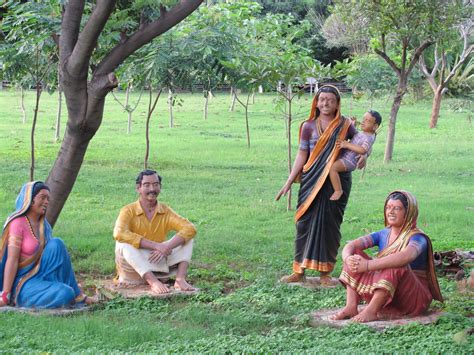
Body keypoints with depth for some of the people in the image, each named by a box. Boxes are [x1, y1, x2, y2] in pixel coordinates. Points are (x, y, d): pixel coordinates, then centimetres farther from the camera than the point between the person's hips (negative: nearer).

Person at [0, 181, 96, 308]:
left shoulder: (44, 225, 8)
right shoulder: (18, 223, -13)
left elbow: (56, 256, 13)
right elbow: (12, 261, -18)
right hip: (22, 283, -8)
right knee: (66, 294, -30)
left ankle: (76, 295, -8)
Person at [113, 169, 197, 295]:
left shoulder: (165, 211, 2)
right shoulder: (129, 211, -8)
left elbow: (190, 228, -12)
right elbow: (119, 233, -28)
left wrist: (167, 247, -29)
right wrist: (156, 245, -32)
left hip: (158, 265, 3)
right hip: (135, 269, -3)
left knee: (186, 238, -8)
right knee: (124, 243, -31)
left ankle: (180, 279, -28)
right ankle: (154, 283, -42)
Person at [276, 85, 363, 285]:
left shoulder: (345, 126, 4)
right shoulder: (308, 127, 5)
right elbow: (301, 156, 6)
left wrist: (363, 155, -5)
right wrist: (289, 182, 3)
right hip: (311, 181, 1)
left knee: (330, 224, 1)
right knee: (305, 222, 0)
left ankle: (325, 272, 8)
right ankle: (299, 271, 7)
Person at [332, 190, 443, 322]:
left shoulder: (417, 238, -12)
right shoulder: (383, 235, 6)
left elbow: (406, 257, -37)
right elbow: (351, 245, -8)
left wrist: (368, 265, -45)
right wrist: (348, 258, -33)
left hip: (415, 298, -6)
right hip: (386, 300, 6)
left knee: (397, 266, -34)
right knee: (355, 255, -5)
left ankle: (371, 311, -33)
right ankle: (351, 307, -21)